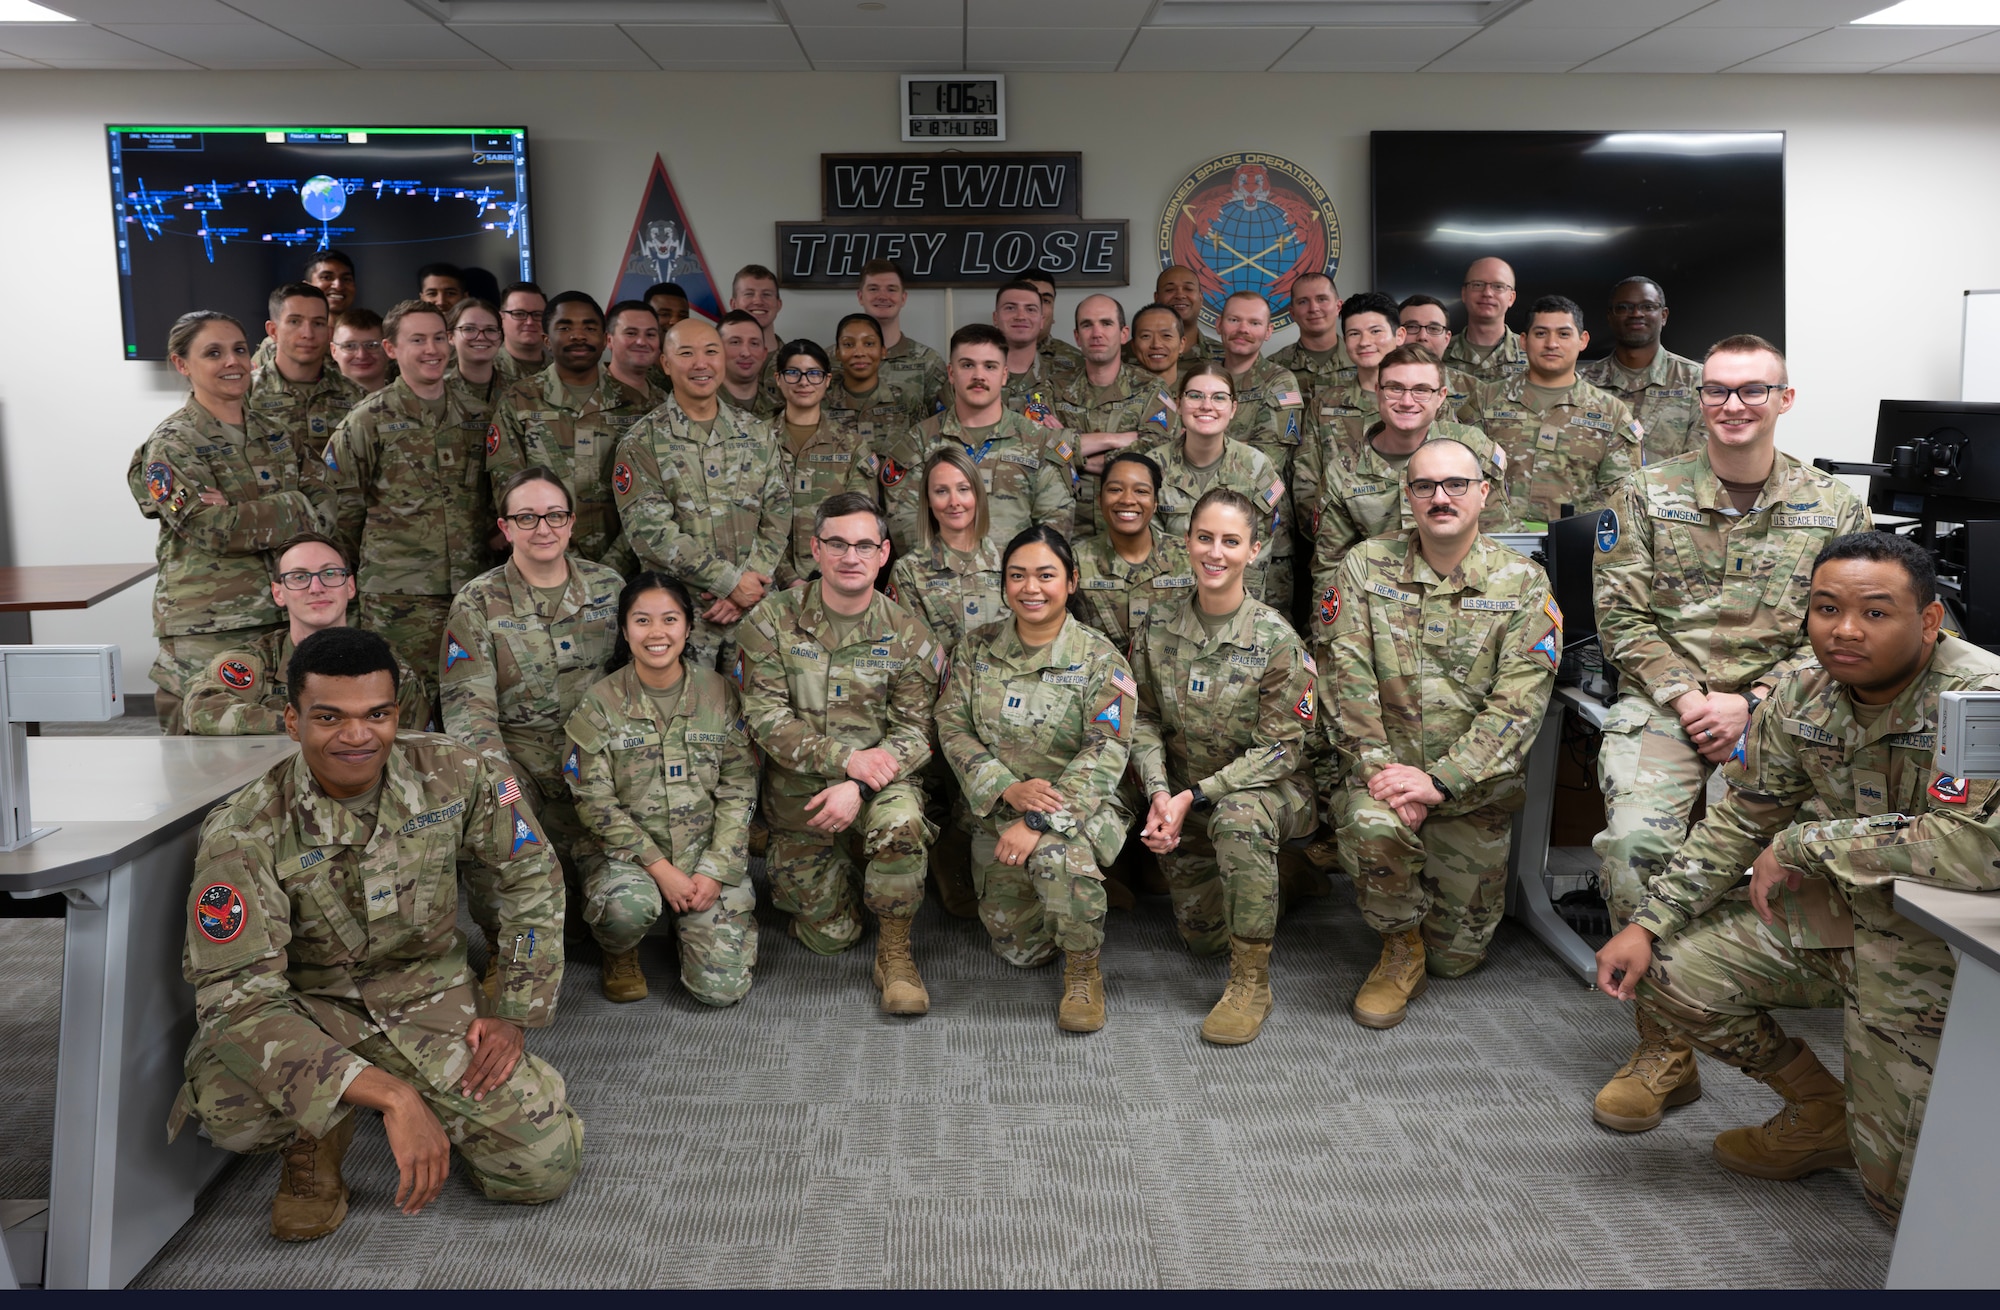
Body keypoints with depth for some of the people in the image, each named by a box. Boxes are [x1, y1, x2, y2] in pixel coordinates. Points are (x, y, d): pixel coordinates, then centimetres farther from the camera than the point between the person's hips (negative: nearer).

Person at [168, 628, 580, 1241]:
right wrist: (393, 1096, -39)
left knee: (545, 1167, -11)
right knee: (228, 1103, -36)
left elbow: (532, 874, 1)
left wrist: (515, 1015, -4)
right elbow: (238, 996, -29)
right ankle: (317, 1140, 2)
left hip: (429, 993, 2)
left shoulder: (452, 773, -14)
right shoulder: (244, 832, -23)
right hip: (308, 1004, -2)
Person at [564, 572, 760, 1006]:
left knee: (722, 987, -13)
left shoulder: (719, 693, 1)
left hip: (713, 855, 1)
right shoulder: (600, 703, -4)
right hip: (632, 854, -1)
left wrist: (715, 871, -11)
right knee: (627, 906, -37)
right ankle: (621, 955, 1)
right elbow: (594, 799, -8)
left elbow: (739, 789, 0)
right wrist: (659, 867, -16)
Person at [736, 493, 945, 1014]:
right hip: (798, 795, 1)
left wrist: (858, 786, -25)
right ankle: (789, 876, 42)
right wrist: (845, 757, -25)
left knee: (901, 823, -37)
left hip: (879, 785, 0)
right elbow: (765, 717, -13)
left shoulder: (907, 634, -5)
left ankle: (894, 953, -13)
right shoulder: (775, 621, -7)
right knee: (829, 938, 7)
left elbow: (915, 732, -8)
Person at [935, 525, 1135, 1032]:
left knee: (1059, 855, -37)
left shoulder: (1100, 660, -8)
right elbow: (953, 728, 0)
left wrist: (1039, 822, -26)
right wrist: (1008, 789, -17)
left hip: (1080, 807, -3)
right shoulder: (978, 649, 3)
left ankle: (1083, 970, -10)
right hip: (999, 812, 3)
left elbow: (1105, 754, -16)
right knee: (1019, 949, -3)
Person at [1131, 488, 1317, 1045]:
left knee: (1238, 819, -40)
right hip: (1181, 797, 4)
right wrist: (1159, 792, -18)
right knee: (1199, 935, 11)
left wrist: (1194, 796, -24)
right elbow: (1145, 722, 0)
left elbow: (1280, 748, -17)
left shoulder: (1277, 640, -18)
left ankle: (1251, 982, -25)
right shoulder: (1158, 631, -7)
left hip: (1268, 785, -4)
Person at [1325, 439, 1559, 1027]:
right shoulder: (1367, 565, -1)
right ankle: (1400, 950, -7)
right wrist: (1378, 765, -19)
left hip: (1476, 785, 1)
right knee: (1373, 826, -36)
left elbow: (1520, 700, -13)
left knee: (1457, 955, 7)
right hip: (1385, 766, 0)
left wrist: (1440, 780, -22)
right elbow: (1348, 676, -6)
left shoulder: (1523, 582, -5)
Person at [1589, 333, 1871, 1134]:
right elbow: (1621, 617, 3)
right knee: (1634, 839, -27)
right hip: (1660, 703, 0)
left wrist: (1751, 703, -8)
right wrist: (1686, 698, -10)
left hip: (1776, 712, 1)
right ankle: (1664, 1047, -14)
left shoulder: (1834, 509, 11)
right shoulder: (1646, 496, 9)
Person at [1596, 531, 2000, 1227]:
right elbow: (1740, 817, 3)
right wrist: (1648, 924, -6)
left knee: (1903, 1193, -3)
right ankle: (1824, 1114, 15)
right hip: (1829, 915, 6)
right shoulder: (1803, 691, -4)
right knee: (1665, 969, -7)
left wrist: (1802, 843, -28)